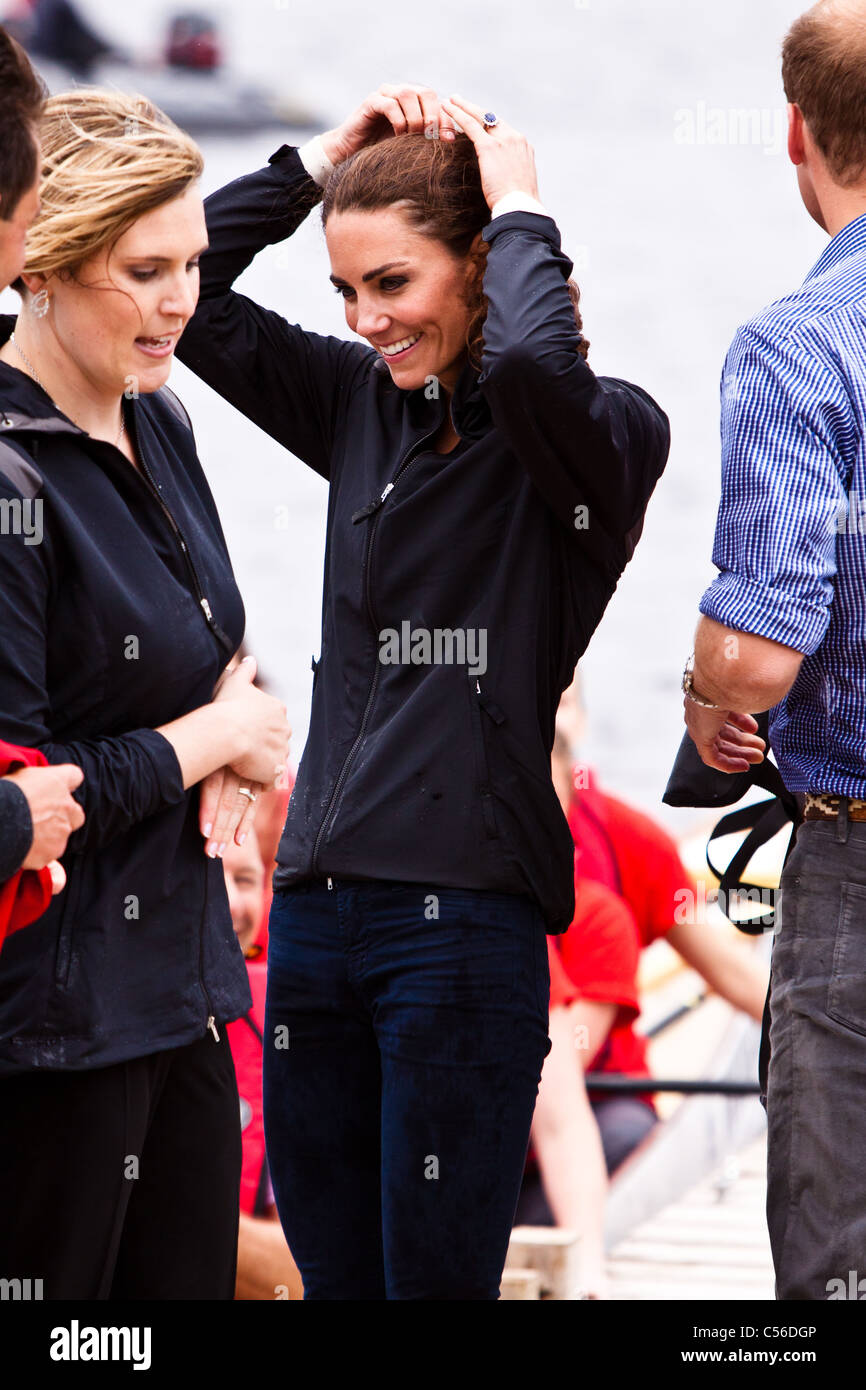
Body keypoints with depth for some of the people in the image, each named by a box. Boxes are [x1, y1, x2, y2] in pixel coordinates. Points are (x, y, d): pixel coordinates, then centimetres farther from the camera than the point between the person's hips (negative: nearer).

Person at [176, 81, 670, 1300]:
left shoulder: (603, 437, -7)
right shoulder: (361, 404, 12)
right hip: (316, 904, 6)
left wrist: (521, 210, -12)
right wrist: (322, 161, 5)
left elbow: (533, 360, -29)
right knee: (330, 1273, 12)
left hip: (465, 914, -6)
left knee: (435, 1279, -1)